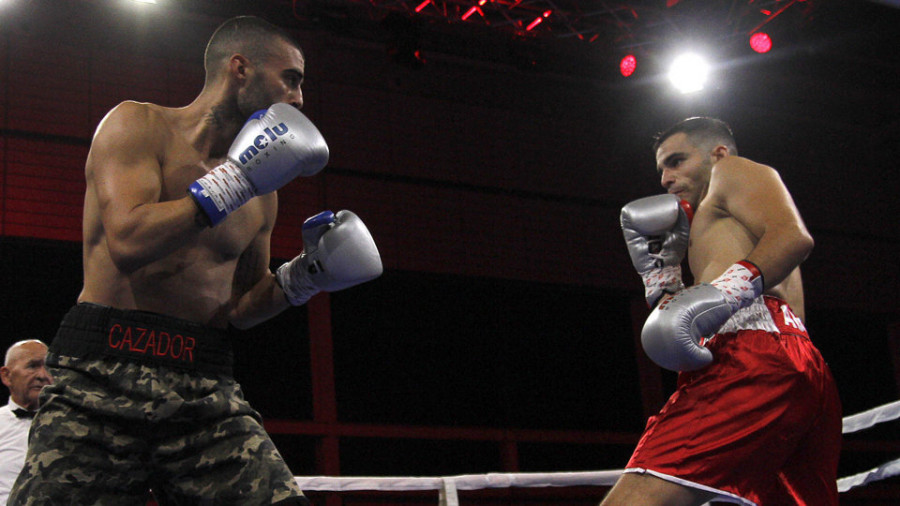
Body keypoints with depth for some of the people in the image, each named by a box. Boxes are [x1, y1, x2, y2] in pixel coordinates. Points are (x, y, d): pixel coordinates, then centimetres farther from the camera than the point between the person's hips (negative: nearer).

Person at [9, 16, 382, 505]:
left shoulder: (261, 194, 16)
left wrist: (298, 279, 6)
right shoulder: (137, 124, 2)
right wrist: (234, 183, -13)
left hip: (207, 392, 4)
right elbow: (127, 242, -16)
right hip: (103, 380, -4)